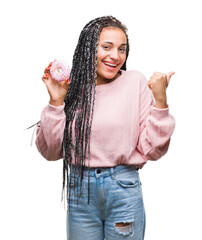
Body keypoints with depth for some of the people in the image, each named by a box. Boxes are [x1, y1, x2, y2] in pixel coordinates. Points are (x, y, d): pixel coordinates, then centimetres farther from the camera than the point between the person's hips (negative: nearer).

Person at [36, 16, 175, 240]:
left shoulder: (135, 81, -5)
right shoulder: (72, 87, 0)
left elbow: (152, 150, -6)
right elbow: (51, 151, -1)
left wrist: (160, 100, -15)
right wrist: (56, 102, -9)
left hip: (124, 189, -1)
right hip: (79, 190, 2)